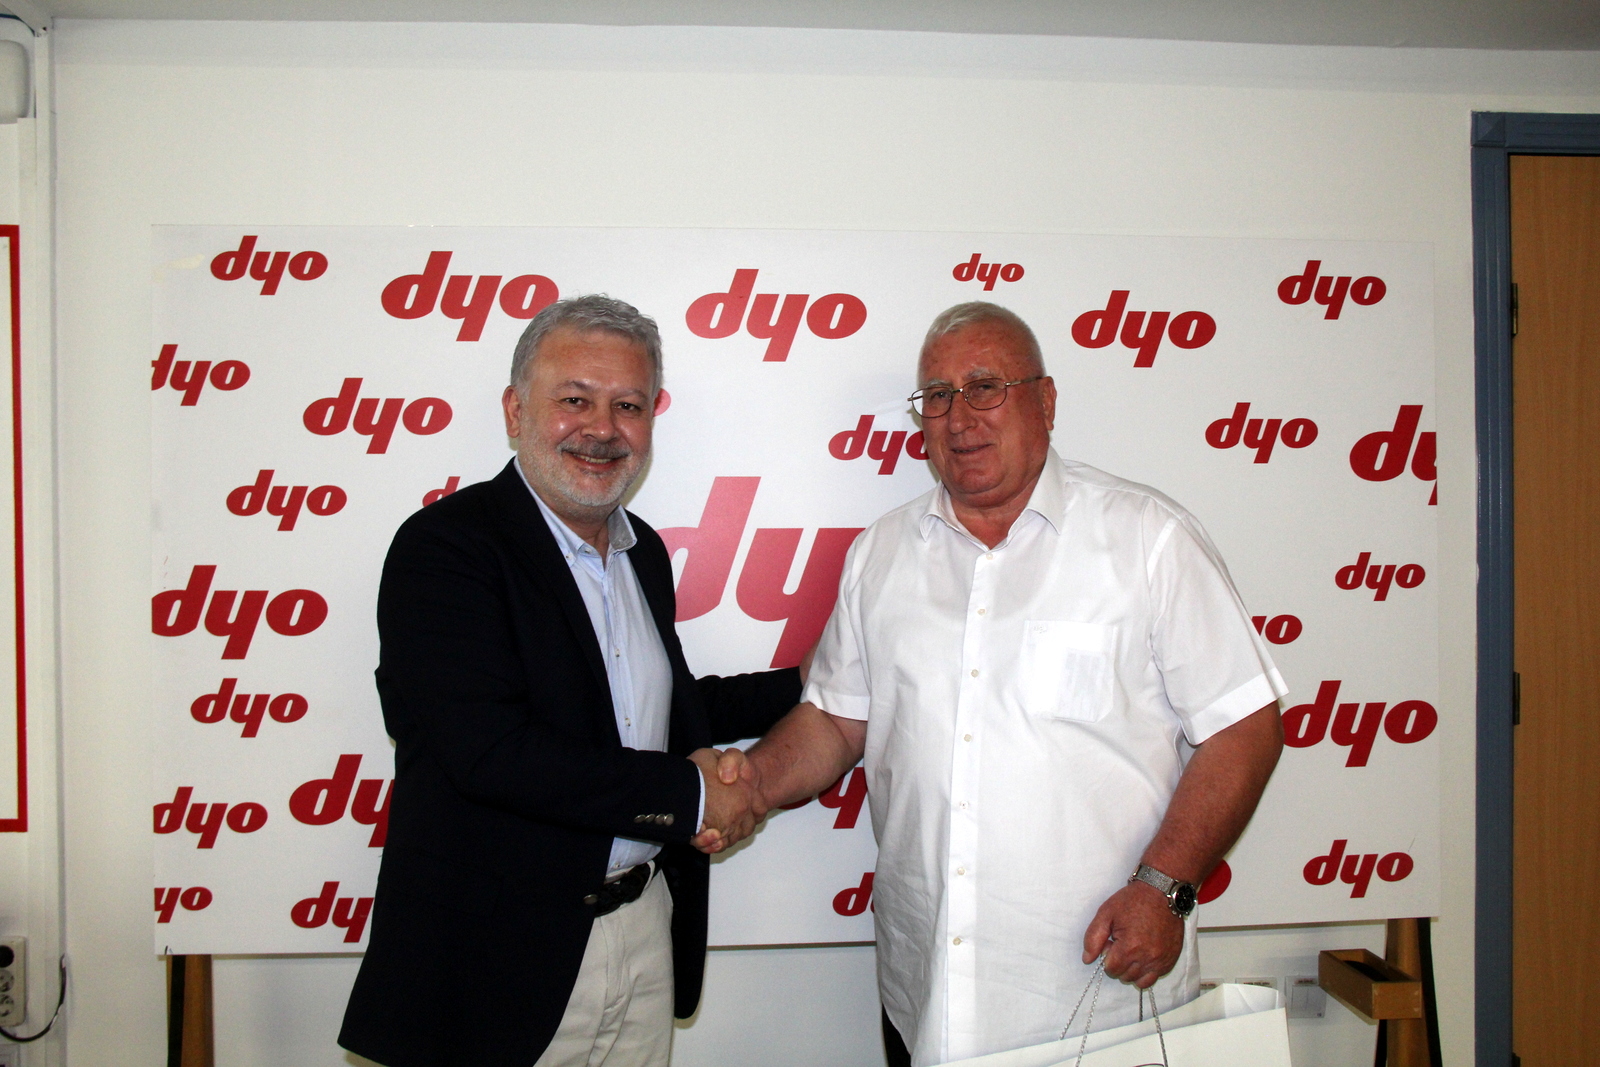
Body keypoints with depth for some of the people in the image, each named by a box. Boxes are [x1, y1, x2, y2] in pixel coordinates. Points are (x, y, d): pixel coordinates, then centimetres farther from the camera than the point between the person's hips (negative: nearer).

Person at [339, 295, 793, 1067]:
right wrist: (691, 793, -16)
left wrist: (809, 685, 14)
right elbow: (491, 751, -24)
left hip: (646, 935, 7)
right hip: (498, 959, -6)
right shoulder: (445, 546, -15)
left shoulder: (643, 551, 8)